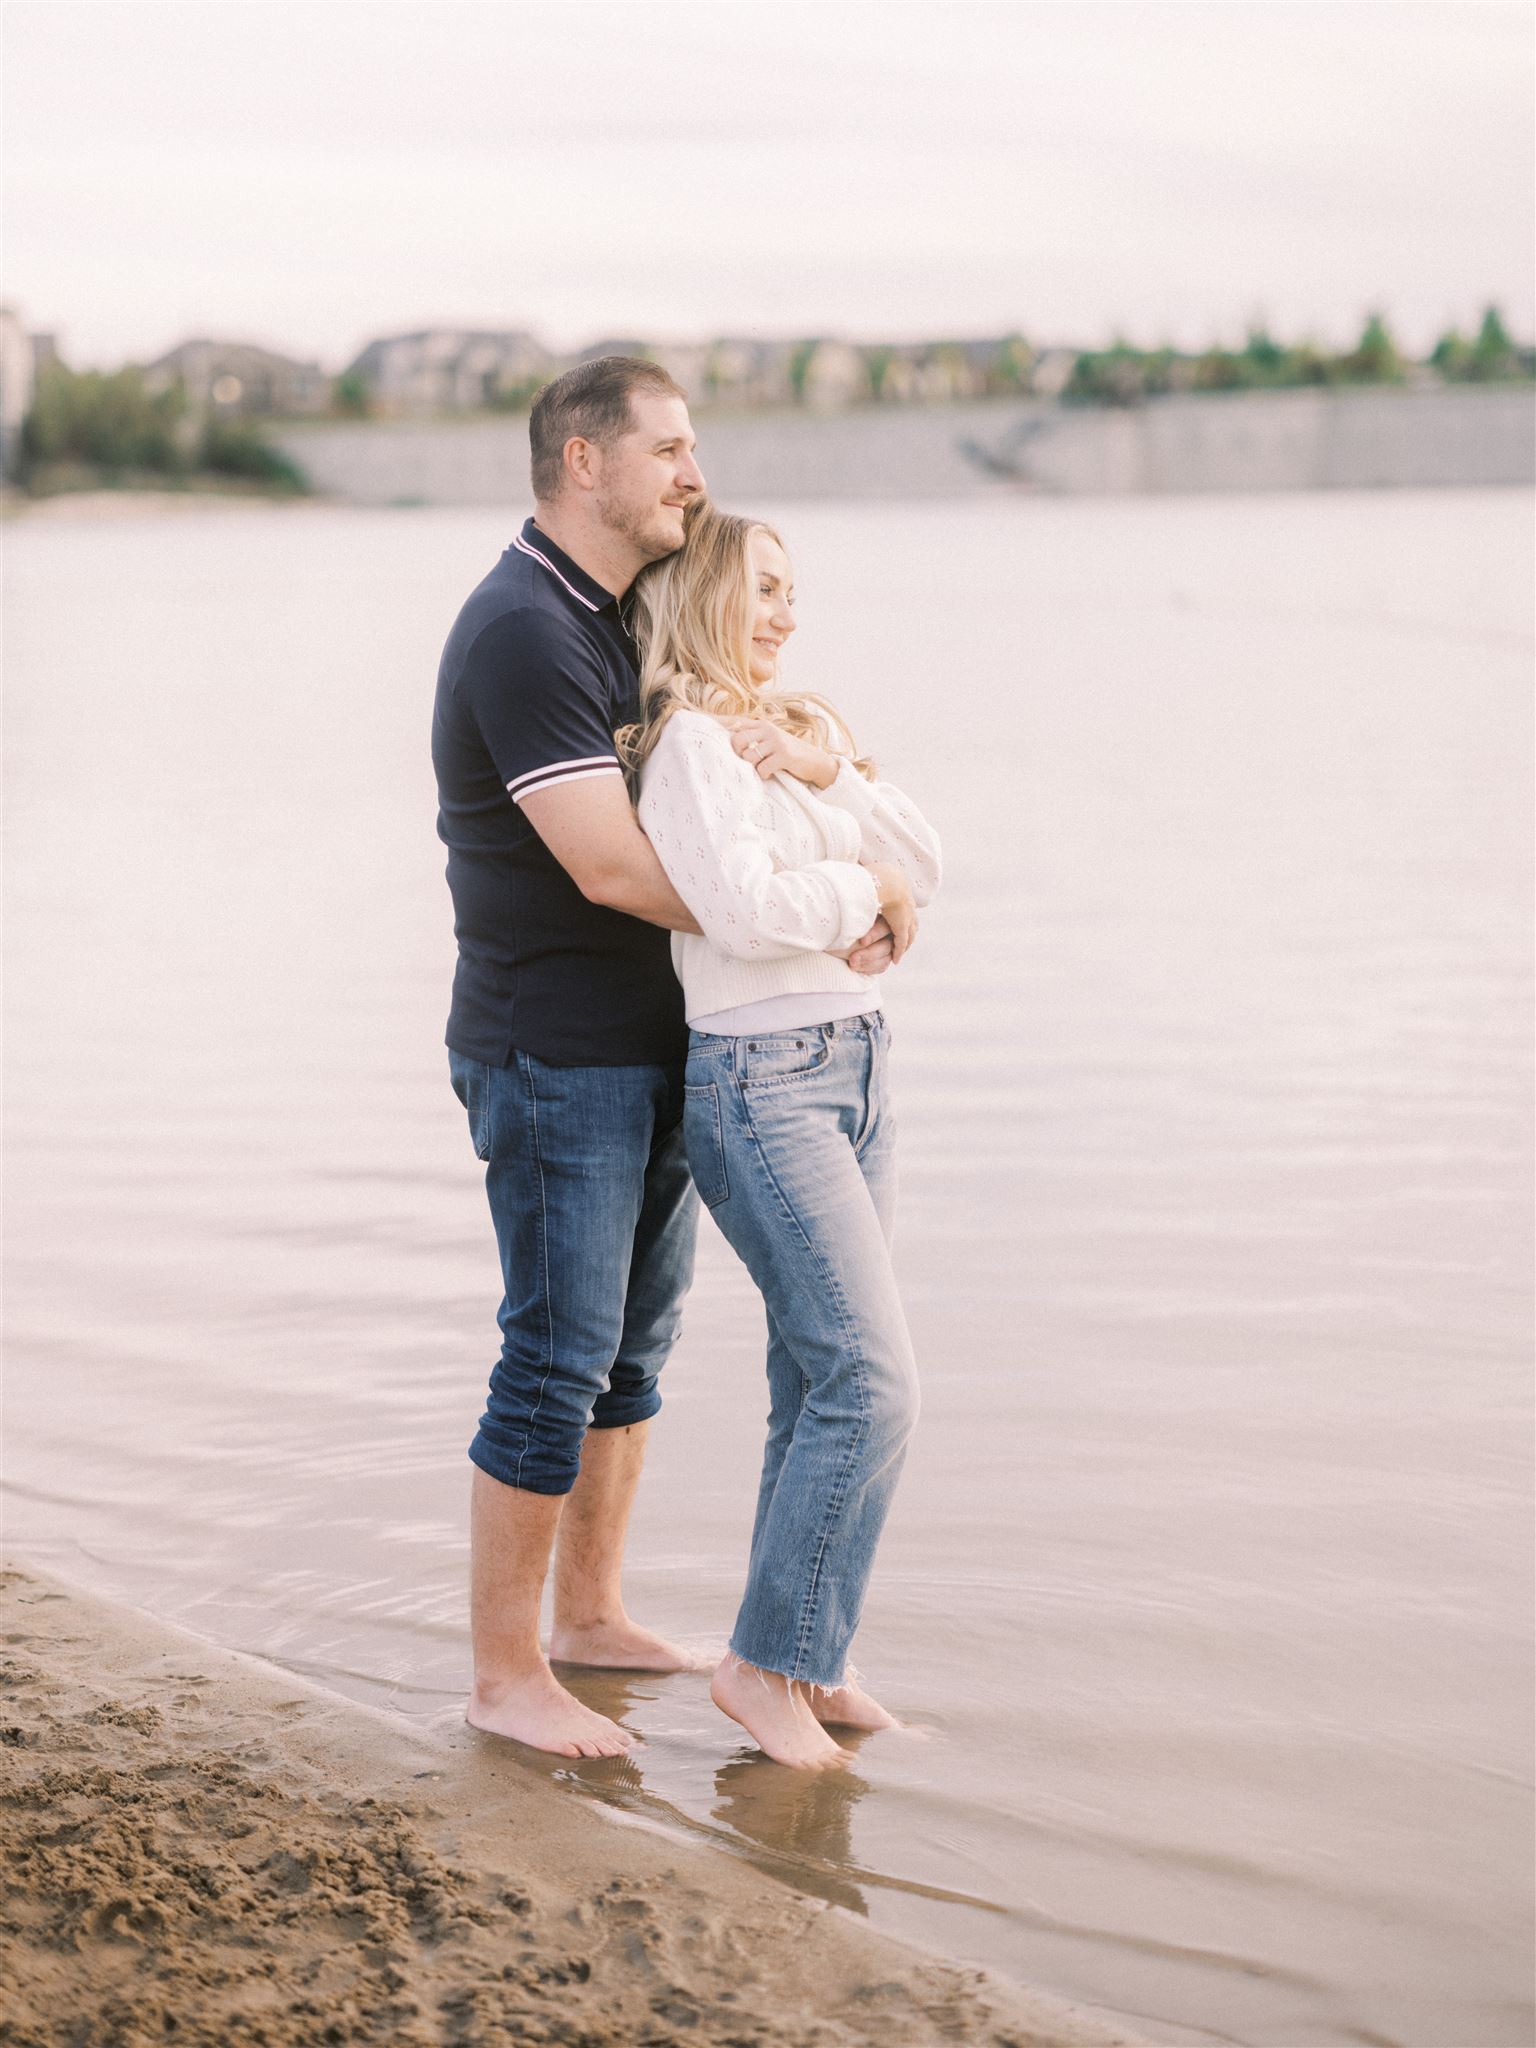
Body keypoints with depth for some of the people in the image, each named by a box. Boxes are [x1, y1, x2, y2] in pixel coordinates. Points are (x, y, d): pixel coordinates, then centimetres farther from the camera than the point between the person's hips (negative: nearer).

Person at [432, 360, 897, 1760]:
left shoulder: (619, 619, 13)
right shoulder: (524, 633, -19)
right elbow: (611, 866, -26)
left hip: (648, 1046, 10)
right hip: (555, 1055, -10)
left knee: (636, 1335, 16)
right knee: (557, 1357, -4)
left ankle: (591, 1610, 30)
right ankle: (506, 1674, 8)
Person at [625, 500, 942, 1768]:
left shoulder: (805, 728, 15)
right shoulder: (688, 738, -10)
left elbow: (923, 867, 9)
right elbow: (745, 907, -23)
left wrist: (831, 777, -6)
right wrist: (865, 892, -7)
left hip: (857, 1065, 8)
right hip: (759, 1080, -8)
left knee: (824, 1379, 9)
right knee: (873, 1378, -11)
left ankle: (809, 1659, 18)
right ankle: (767, 1661, 0)